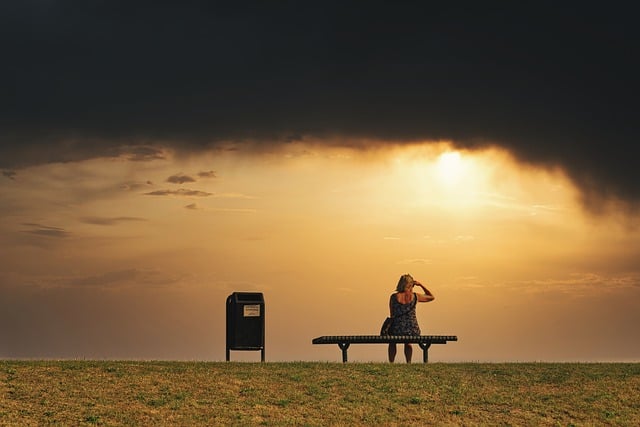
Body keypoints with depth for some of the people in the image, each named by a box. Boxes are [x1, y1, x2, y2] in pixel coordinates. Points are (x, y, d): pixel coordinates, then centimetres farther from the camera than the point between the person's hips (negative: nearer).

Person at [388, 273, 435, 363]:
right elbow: (432, 297, 16)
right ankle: (408, 362, 36)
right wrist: (421, 285, 17)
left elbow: (392, 315, 5)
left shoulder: (394, 297, -4)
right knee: (408, 342, 41)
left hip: (397, 330, -1)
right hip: (413, 331, 1)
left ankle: (391, 362, 36)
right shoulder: (415, 296, -2)